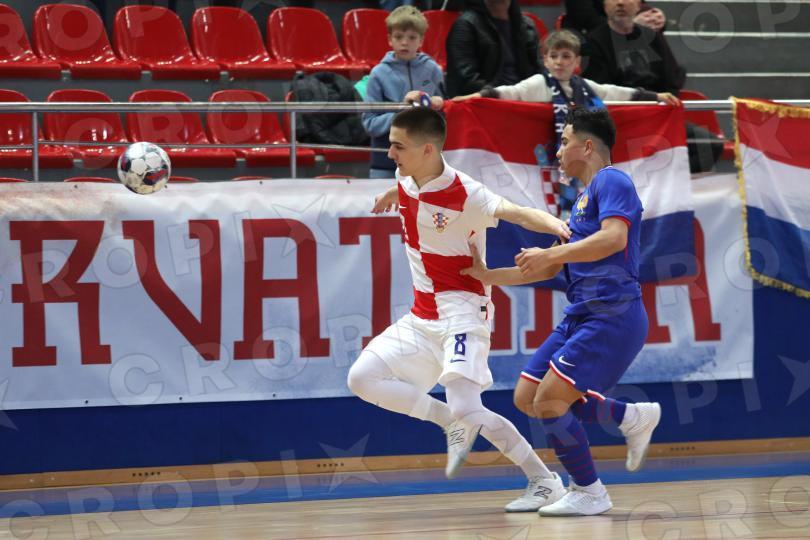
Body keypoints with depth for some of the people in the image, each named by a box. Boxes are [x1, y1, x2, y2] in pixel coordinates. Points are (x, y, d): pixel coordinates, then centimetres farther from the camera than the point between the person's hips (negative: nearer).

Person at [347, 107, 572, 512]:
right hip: (422, 316, 8)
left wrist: (555, 225, -55)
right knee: (363, 379, 0)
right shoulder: (404, 180, 2)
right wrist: (393, 194, 49)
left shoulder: (464, 194, -21)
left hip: (461, 311, -8)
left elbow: (519, 213, -35)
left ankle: (544, 482, -8)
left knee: (466, 409, -20)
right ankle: (452, 422, 7)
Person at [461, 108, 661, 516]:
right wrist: (487, 276, 23)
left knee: (548, 402, -14)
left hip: (611, 315, -10)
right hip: (581, 315, 10)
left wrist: (551, 253, -27)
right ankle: (632, 418, 13)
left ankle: (589, 492, 0)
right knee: (527, 397, 6)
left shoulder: (611, 181, -7)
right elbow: (550, 270, 28)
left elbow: (614, 237, -26)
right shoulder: (584, 199, 23)